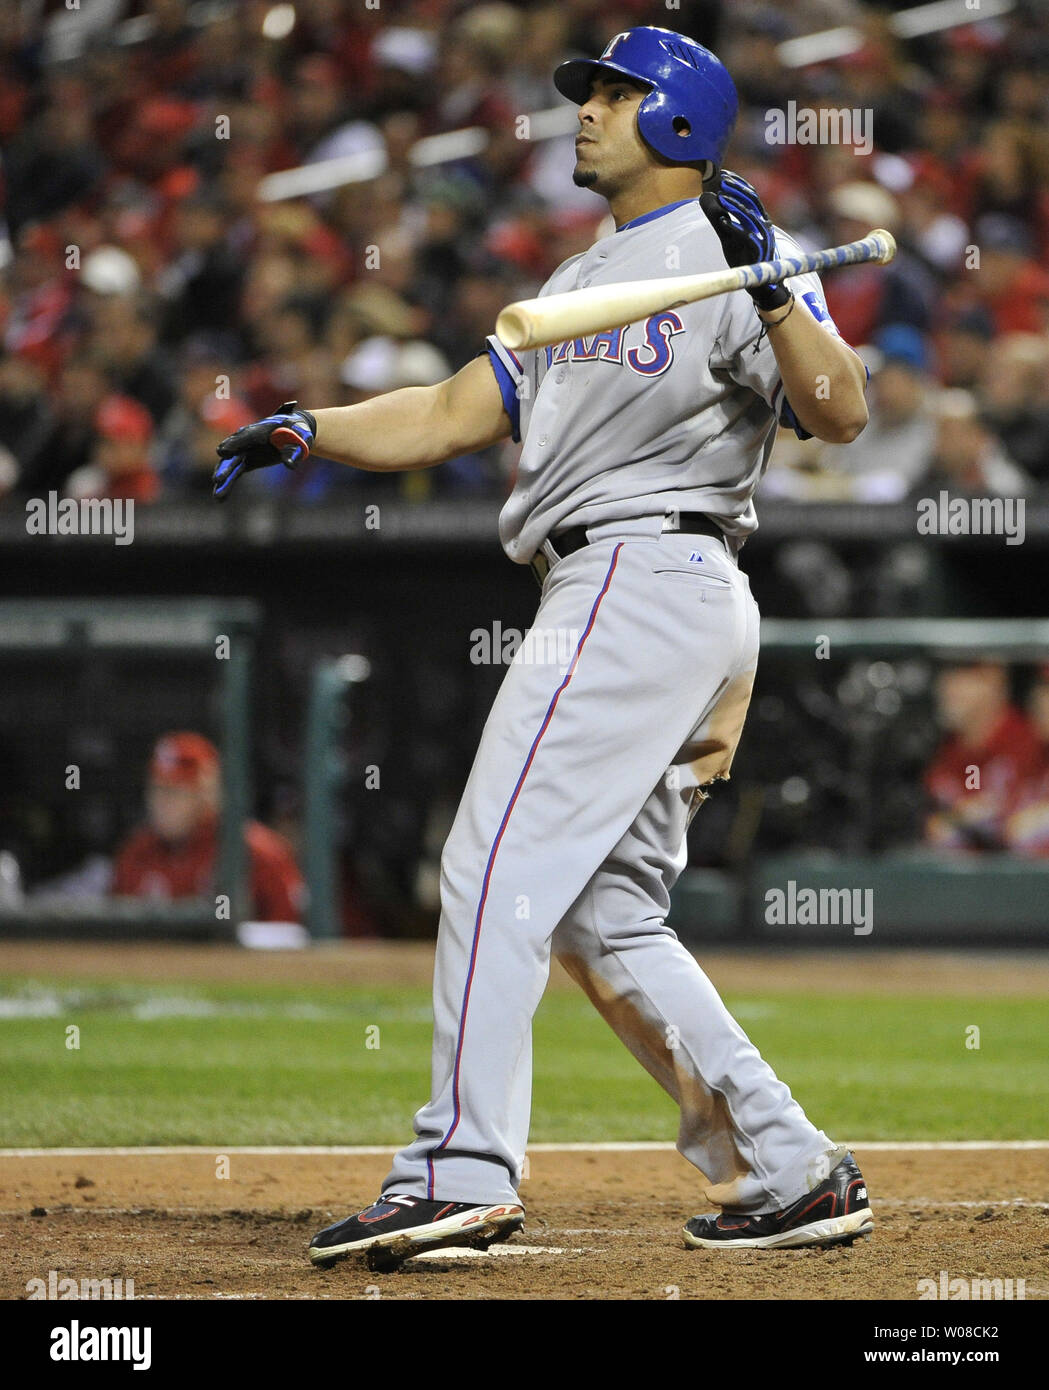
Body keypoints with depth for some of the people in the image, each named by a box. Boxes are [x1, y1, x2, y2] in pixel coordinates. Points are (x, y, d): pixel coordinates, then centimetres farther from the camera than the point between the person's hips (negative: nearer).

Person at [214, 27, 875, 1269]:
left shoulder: (728, 254, -4)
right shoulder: (580, 284, 25)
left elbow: (841, 413, -16)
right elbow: (454, 415, 20)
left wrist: (769, 283, -29)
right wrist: (308, 429, 6)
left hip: (644, 579, -10)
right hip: (613, 601, 10)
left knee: (498, 866, -14)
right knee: (601, 917, 8)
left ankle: (462, 1168, -18)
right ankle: (793, 1174, 8)